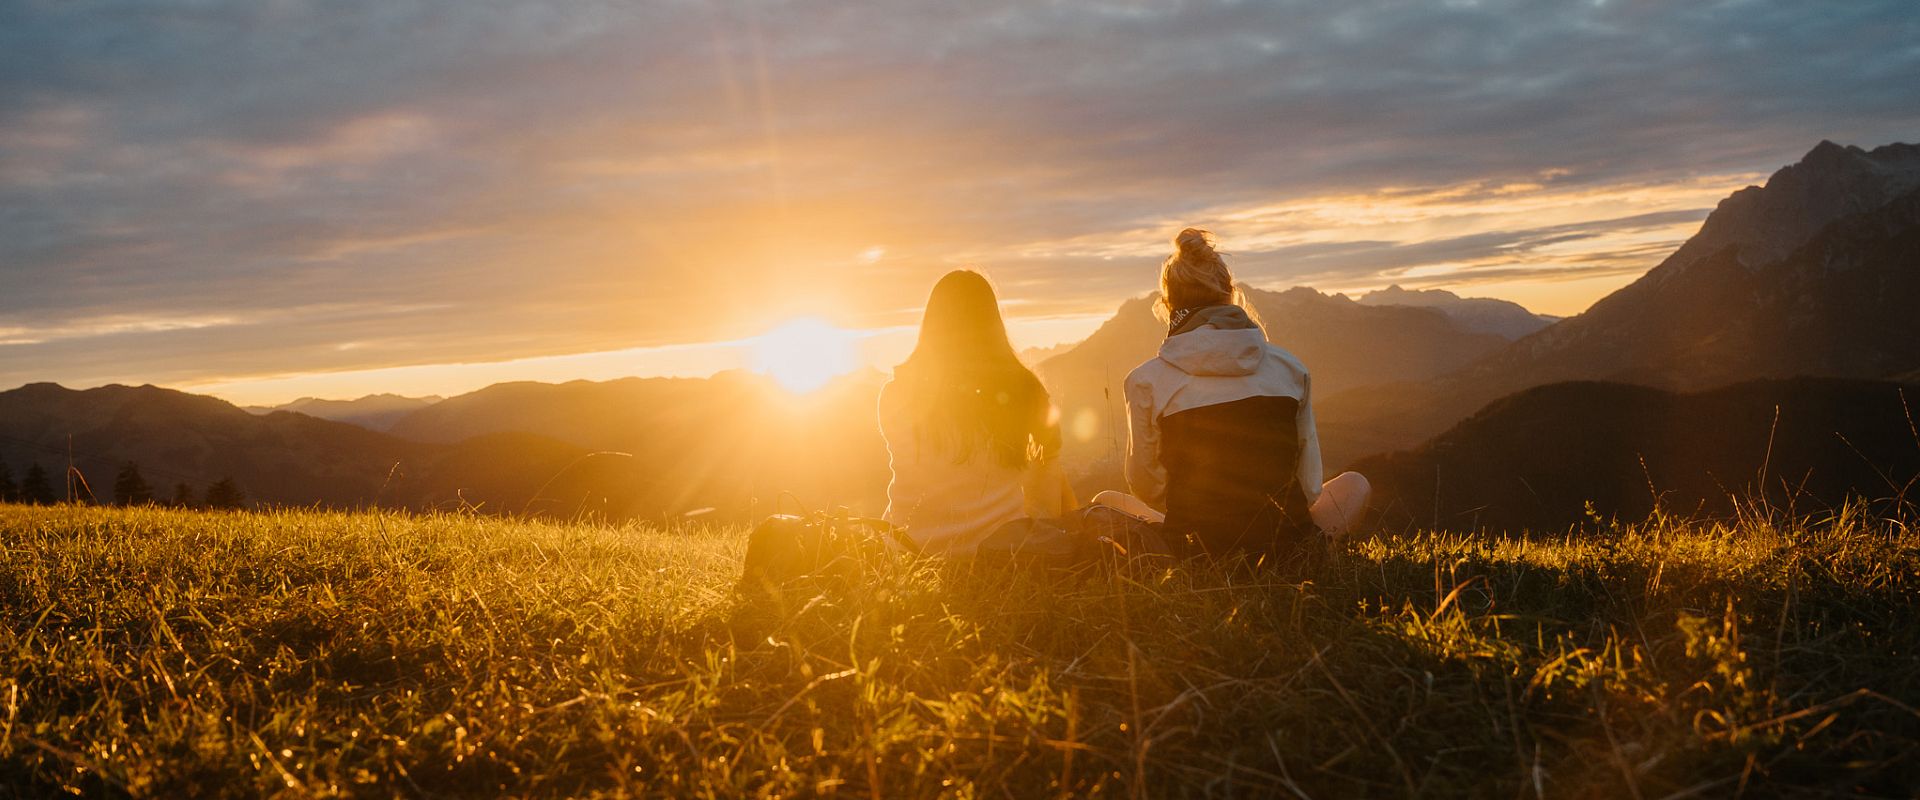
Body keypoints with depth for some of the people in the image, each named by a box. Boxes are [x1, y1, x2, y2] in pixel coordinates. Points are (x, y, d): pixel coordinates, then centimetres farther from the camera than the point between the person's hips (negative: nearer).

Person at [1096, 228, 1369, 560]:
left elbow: (1147, 489, 5)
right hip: (1289, 548, 2)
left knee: (1105, 503, 27)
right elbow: (1309, 487, 5)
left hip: (1196, 554, -1)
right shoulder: (1290, 367, -2)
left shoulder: (1146, 381, -7)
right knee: (1354, 484, 30)